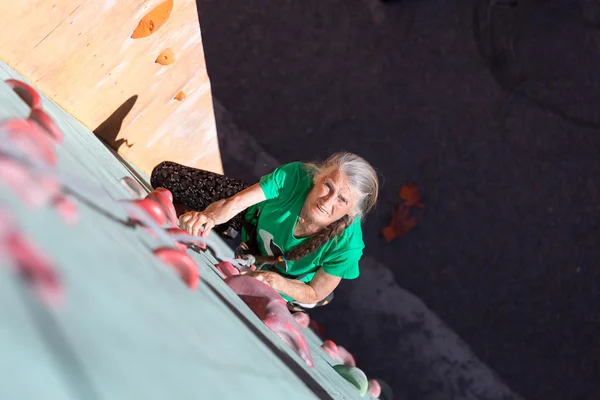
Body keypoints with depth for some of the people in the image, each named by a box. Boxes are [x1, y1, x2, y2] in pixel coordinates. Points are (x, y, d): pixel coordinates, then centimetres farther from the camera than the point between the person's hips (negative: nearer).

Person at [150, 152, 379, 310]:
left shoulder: (347, 245, -38)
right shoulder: (295, 176, -39)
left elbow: (315, 294, -22)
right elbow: (234, 202, -37)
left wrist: (276, 282, -40)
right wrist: (207, 217, -59)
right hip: (252, 222, 1)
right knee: (165, 175, -5)